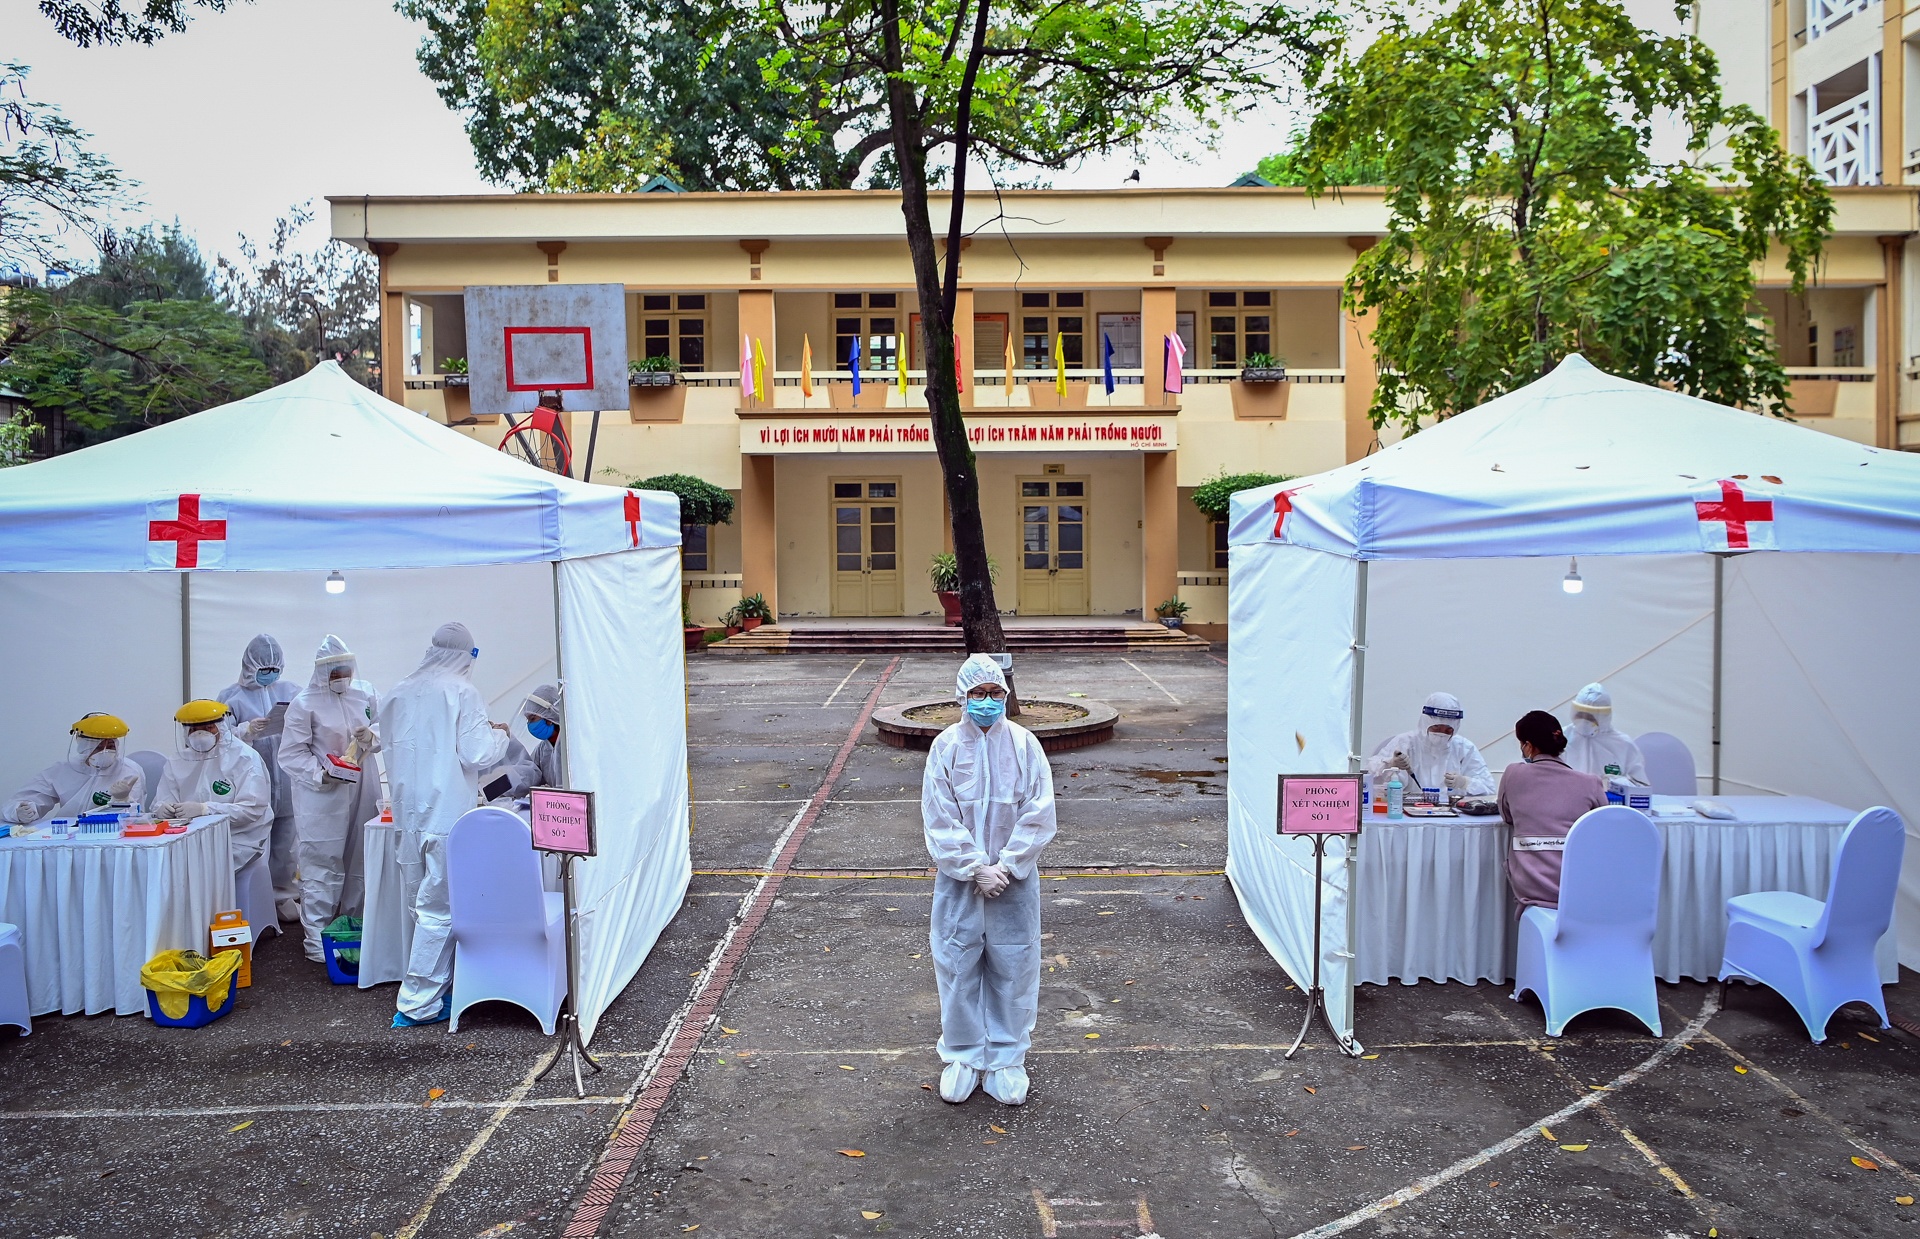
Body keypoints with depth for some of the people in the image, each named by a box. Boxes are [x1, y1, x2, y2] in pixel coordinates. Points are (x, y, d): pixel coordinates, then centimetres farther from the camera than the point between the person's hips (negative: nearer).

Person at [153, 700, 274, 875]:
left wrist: (204, 809, -25)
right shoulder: (178, 760, 12)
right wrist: (162, 808, -18)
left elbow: (252, 809, -15)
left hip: (238, 841, -5)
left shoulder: (244, 758, -5)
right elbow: (161, 803, 7)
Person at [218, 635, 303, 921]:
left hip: (287, 784, 3)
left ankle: (282, 895, 22)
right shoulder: (231, 696, 2)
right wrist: (246, 730, -19)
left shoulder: (291, 691, 9)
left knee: (285, 845, 9)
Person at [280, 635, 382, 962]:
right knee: (322, 865, -4)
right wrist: (322, 773, -20)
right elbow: (292, 754, -7)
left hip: (363, 792, 5)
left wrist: (372, 737, -9)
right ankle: (316, 938, 2)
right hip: (322, 797, -5)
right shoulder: (305, 704, -7)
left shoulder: (366, 693, 6)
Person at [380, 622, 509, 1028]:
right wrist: (499, 735, 6)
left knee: (421, 904, 16)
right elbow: (477, 753, -13)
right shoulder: (461, 691, -11)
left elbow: (389, 747, 17)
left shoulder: (398, 694, 7)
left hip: (408, 813, 7)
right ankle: (417, 1002, 1)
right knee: (439, 908, -1)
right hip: (448, 814, -6)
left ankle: (431, 982, 27)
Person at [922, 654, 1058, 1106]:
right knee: (957, 964, 7)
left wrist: (1006, 866, -12)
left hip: (1014, 878, 0)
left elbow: (1038, 814, -5)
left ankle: (1007, 1059, 23)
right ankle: (963, 1056, 25)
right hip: (958, 880, 0)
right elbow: (940, 819, -6)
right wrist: (976, 868, -13)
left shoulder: (1023, 743, -5)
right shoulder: (945, 746, -5)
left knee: (1013, 967, 7)